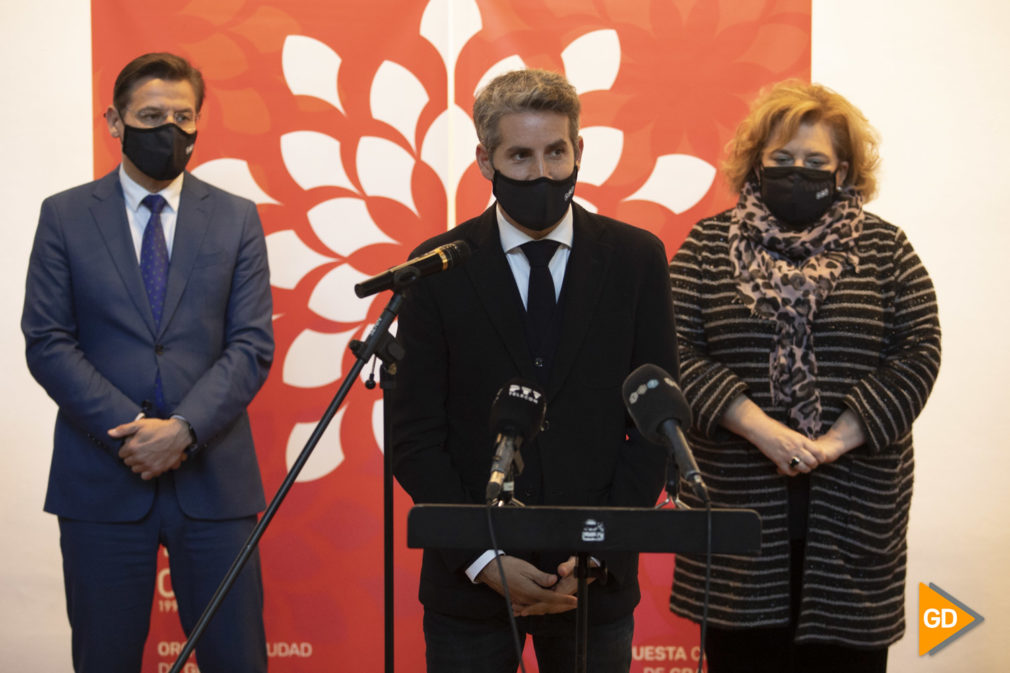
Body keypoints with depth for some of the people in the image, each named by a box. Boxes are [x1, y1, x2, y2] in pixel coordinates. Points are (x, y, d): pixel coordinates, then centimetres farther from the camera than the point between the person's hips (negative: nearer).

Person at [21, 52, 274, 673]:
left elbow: (252, 345, 0)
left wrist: (183, 429, -14)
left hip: (212, 477, 1)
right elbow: (46, 342, -1)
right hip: (102, 480, 0)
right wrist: (129, 433, -12)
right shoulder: (65, 216, 6)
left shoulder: (237, 219, 8)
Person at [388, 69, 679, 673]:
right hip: (469, 582, 0)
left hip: (598, 579, 1)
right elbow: (414, 435, -2)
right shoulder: (439, 268, -1)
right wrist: (482, 557, -11)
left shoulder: (637, 258, 2)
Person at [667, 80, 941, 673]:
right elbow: (678, 351, -4)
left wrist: (836, 440, -11)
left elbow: (919, 351, 0)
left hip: (854, 503, 1)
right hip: (739, 503, 0)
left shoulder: (884, 248, 7)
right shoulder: (709, 246, 5)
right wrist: (761, 430, -15)